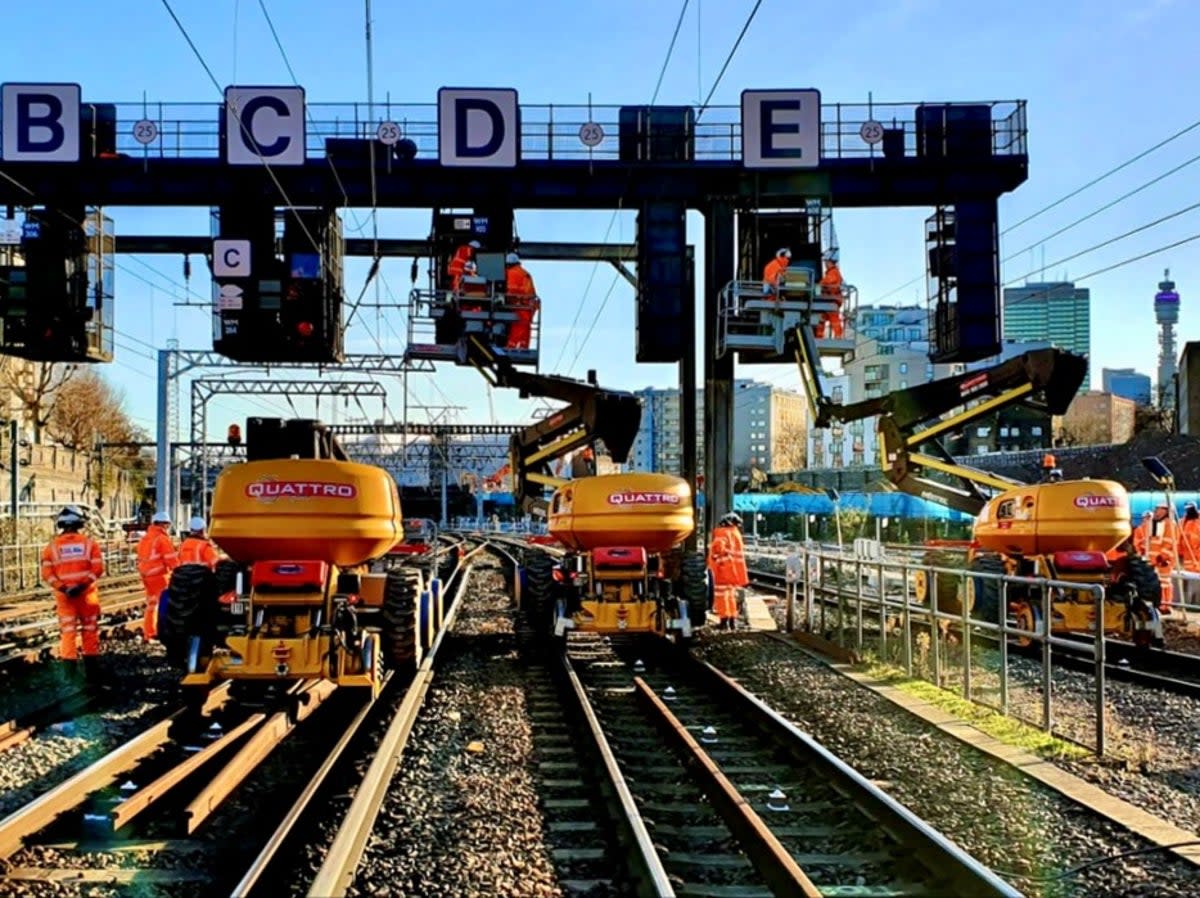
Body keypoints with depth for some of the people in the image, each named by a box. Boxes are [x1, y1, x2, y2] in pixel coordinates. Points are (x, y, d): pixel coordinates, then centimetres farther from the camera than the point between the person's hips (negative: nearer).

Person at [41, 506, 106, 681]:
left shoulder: (52, 546, 1)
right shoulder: (89, 543, -2)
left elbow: (46, 573, -8)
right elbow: (98, 569, -11)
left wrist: (62, 588, -11)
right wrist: (83, 585, -14)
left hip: (64, 595, 0)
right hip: (87, 593, 0)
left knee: (67, 631, 4)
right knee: (90, 630, 12)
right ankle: (92, 671, 19)